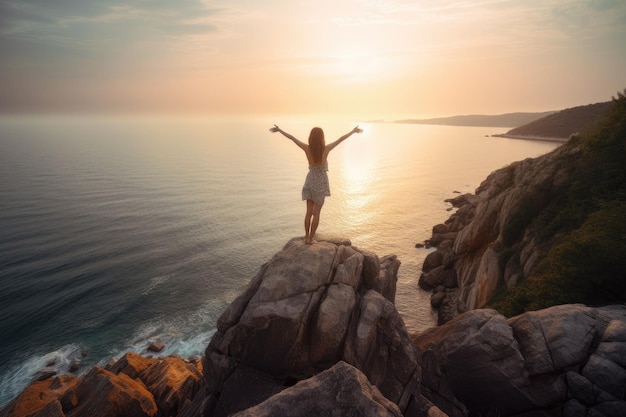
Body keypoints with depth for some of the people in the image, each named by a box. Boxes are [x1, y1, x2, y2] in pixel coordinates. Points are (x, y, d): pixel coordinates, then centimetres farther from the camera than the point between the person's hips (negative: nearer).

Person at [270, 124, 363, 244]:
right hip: (321, 182, -2)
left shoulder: (307, 148, -17)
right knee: (316, 213, 7)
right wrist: (354, 131, -1)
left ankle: (306, 237, 17)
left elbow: (292, 138, -7)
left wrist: (279, 130, 5)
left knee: (309, 211, 13)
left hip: (310, 181, 3)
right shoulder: (326, 149, -23)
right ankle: (311, 238, 10)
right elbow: (341, 139, -13)